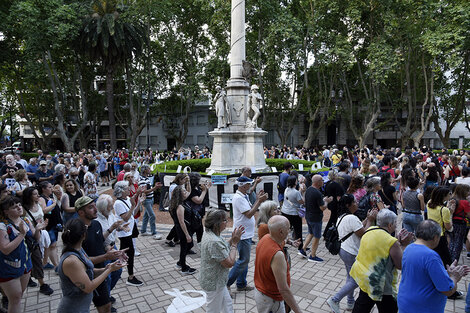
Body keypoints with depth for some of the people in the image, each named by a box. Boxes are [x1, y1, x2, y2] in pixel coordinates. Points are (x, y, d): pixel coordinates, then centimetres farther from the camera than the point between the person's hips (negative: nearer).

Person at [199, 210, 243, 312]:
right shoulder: (214, 242, -33)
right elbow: (229, 263, -26)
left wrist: (232, 240, -4)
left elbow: (223, 249, 8)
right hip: (214, 283, -9)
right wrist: (234, 243, -18)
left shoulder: (208, 234, -2)